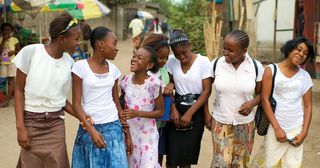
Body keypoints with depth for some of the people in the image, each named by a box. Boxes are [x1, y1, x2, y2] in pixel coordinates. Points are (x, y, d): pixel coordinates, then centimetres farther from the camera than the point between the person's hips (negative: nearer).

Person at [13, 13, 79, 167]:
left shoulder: (69, 62, -1)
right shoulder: (30, 52, -12)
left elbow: (61, 97, 7)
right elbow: (19, 90, -7)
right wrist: (20, 126, -13)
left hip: (56, 124, 3)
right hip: (31, 122, -3)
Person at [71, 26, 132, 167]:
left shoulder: (113, 69, 7)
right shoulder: (80, 66, -6)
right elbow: (76, 104, -7)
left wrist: (127, 133, 12)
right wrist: (91, 130, -17)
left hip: (113, 128, 4)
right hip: (90, 127, -3)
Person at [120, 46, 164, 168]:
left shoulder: (153, 83, -15)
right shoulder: (126, 80, -2)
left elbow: (160, 112, -10)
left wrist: (139, 113, -21)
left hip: (147, 134, -4)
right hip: (129, 133, 4)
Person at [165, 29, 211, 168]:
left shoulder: (203, 61, -9)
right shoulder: (171, 61, 0)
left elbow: (207, 90, -10)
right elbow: (168, 87, 4)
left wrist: (189, 113, -14)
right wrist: (173, 109, -10)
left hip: (196, 111, -2)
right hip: (176, 109, 2)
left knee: (187, 156, 6)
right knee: (172, 155, -2)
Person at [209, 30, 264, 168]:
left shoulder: (256, 67, -8)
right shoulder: (216, 64, -8)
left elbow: (261, 93, 4)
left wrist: (252, 103, -16)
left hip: (245, 124, 1)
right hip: (220, 122, -1)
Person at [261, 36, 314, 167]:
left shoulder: (305, 76, 6)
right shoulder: (272, 70, -3)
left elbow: (308, 106, 7)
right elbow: (264, 99, -8)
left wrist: (304, 133, -2)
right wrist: (277, 128, -12)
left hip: (296, 129, 3)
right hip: (275, 127, -3)